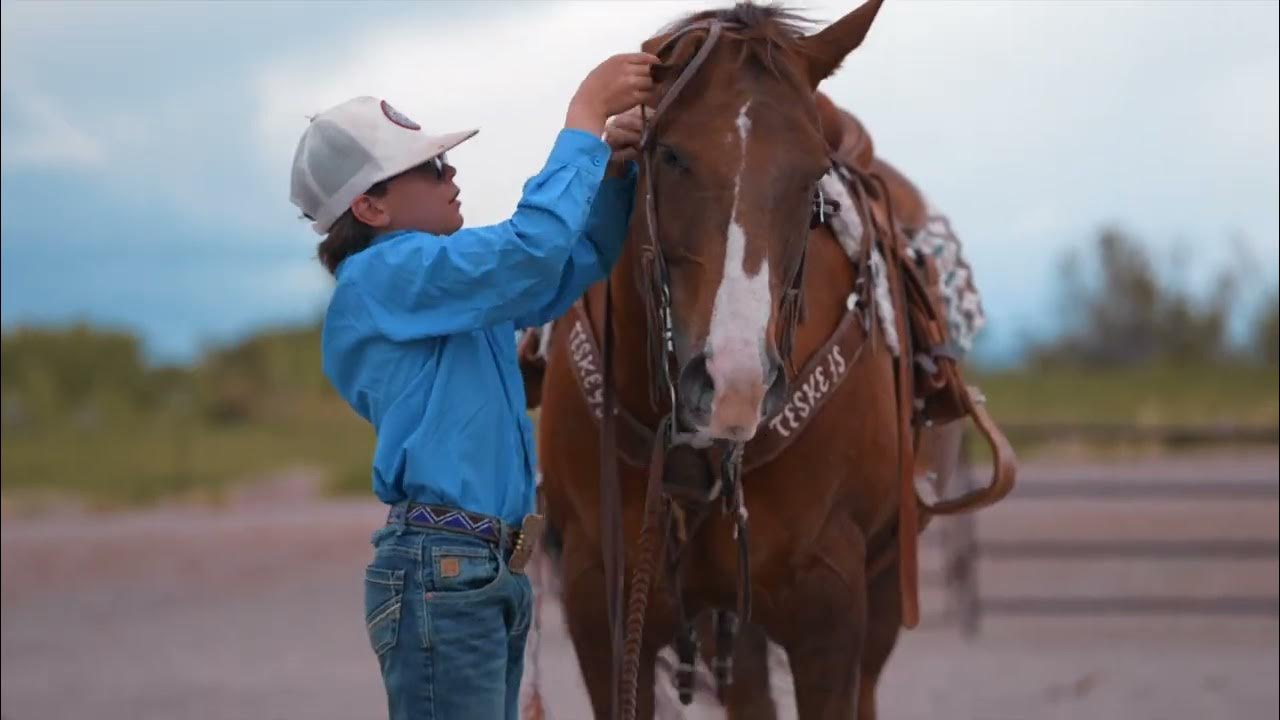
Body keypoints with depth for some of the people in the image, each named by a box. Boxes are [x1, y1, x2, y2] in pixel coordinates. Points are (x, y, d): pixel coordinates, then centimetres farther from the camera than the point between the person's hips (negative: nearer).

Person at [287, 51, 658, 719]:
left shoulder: (456, 284, 16)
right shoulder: (385, 277, -11)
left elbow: (577, 262, 20)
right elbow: (533, 246, -22)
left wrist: (614, 170, 2)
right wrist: (586, 117, -14)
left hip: (488, 567, 10)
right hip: (439, 570, -10)